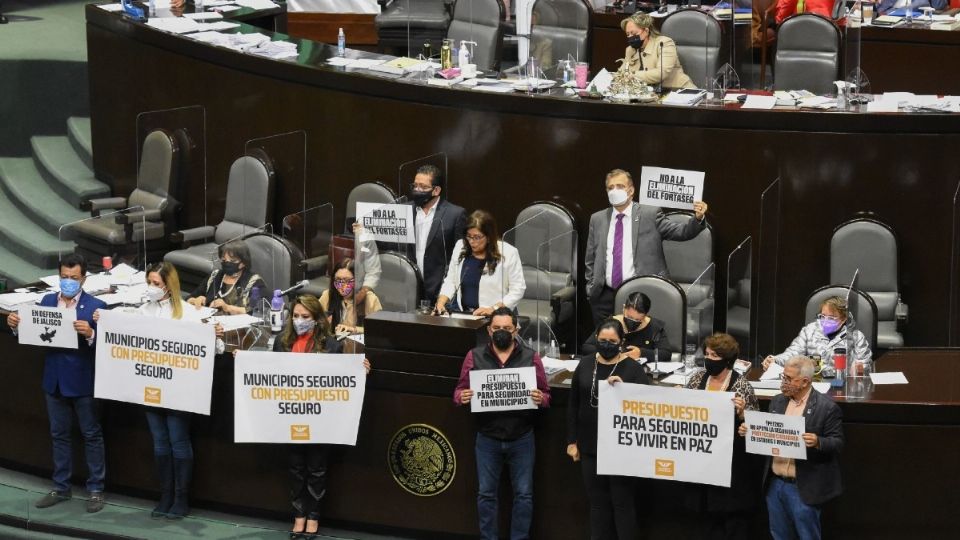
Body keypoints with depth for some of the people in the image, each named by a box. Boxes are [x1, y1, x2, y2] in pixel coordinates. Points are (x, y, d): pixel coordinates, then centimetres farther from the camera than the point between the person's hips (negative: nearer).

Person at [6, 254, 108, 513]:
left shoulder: (95, 306, -10)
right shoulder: (47, 301, 4)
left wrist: (90, 334, -35)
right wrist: (17, 325, -11)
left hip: (83, 382, -5)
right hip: (55, 380, 5)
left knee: (91, 435, 5)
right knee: (59, 435, 14)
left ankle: (95, 490, 12)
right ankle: (61, 488, 24)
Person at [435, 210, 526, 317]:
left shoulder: (509, 253, -6)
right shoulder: (460, 247, 8)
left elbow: (517, 289, -6)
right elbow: (450, 281, 13)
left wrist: (493, 309, -15)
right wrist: (441, 302, -3)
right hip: (463, 315, 4)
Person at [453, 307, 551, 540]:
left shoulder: (531, 357, 1)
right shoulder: (475, 357, 2)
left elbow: (546, 395, 3)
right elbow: (459, 390, 5)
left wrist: (540, 399, -20)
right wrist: (462, 397, -19)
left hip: (521, 439, 0)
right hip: (488, 439, 0)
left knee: (524, 494, 5)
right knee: (486, 494, 8)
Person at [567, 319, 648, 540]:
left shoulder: (632, 368, -6)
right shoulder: (585, 364, 5)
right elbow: (573, 405, 10)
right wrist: (572, 441, 8)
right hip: (590, 446, 4)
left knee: (622, 502, 2)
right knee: (598, 502, 12)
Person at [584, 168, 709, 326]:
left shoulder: (650, 215, 2)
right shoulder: (597, 219, 12)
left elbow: (681, 232, -5)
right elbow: (590, 260, 17)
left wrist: (698, 218, -24)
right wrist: (590, 288, 9)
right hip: (605, 296, 3)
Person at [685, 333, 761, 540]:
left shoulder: (742, 386, -11)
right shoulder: (697, 377, 3)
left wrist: (741, 412, -27)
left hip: (734, 465, -5)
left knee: (736, 522, 1)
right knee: (710, 514, 14)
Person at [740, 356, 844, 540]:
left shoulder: (827, 407, -10)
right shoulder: (777, 401, 9)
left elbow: (838, 444, -10)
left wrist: (818, 442, -30)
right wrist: (750, 431, -3)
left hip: (803, 488, -6)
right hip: (774, 484, 6)